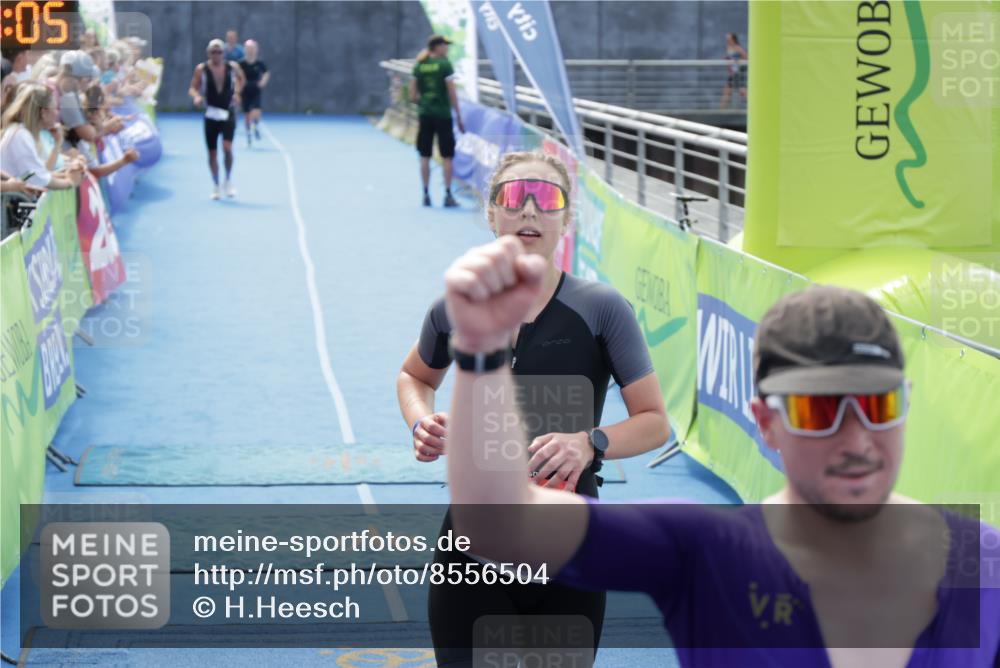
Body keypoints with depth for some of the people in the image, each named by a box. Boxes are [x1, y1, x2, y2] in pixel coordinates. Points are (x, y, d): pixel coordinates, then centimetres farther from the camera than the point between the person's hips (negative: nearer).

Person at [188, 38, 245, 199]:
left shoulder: (232, 67, -1)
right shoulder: (201, 69, -5)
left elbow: (240, 79, 19)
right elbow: (193, 88, -4)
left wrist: (237, 92, 4)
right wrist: (196, 96, -24)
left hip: (228, 114, 0)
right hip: (211, 115, 0)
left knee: (227, 147, -18)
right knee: (212, 153, 5)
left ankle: (229, 181, 4)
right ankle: (216, 186, 21)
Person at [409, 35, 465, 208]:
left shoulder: (419, 66, 4)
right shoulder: (444, 64, -8)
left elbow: (413, 96, 4)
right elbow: (452, 93, -9)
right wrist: (459, 116, -4)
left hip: (425, 115, 4)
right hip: (443, 114, -4)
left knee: (425, 157, 7)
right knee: (447, 157, 3)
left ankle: (426, 194, 7)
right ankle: (448, 195, 0)